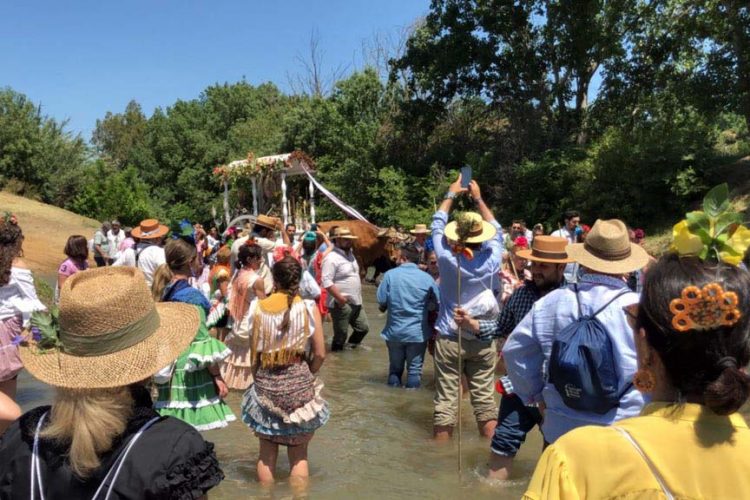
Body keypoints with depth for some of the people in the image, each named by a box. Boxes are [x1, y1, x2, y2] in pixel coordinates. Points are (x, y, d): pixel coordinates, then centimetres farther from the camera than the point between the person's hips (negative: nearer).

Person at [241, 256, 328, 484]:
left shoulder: (257, 308, -4)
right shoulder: (308, 308, -9)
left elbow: (254, 353, -2)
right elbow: (319, 354, -6)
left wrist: (260, 378, 11)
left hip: (265, 385, 2)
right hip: (298, 383, -1)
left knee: (266, 454, 16)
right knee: (299, 454, 11)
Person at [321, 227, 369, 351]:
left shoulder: (350, 253, 11)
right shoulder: (331, 258, -18)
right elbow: (326, 281, -25)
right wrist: (340, 298, -24)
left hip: (356, 302, 9)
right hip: (341, 304, -9)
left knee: (363, 327, 17)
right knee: (341, 335, 4)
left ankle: (350, 349, 35)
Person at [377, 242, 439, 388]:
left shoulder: (390, 275, -9)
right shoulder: (427, 278, -7)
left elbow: (382, 302, -8)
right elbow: (435, 305, -3)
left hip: (395, 331, 1)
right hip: (418, 332, -1)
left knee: (395, 367, 16)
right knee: (415, 368, 9)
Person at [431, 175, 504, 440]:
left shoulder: (447, 259, -12)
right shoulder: (491, 260, -8)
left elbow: (438, 224, 5)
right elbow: (496, 229, 12)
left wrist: (451, 194, 18)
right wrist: (478, 198, 19)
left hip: (449, 338, -1)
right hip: (483, 340, 2)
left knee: (445, 398, 3)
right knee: (484, 396, 11)